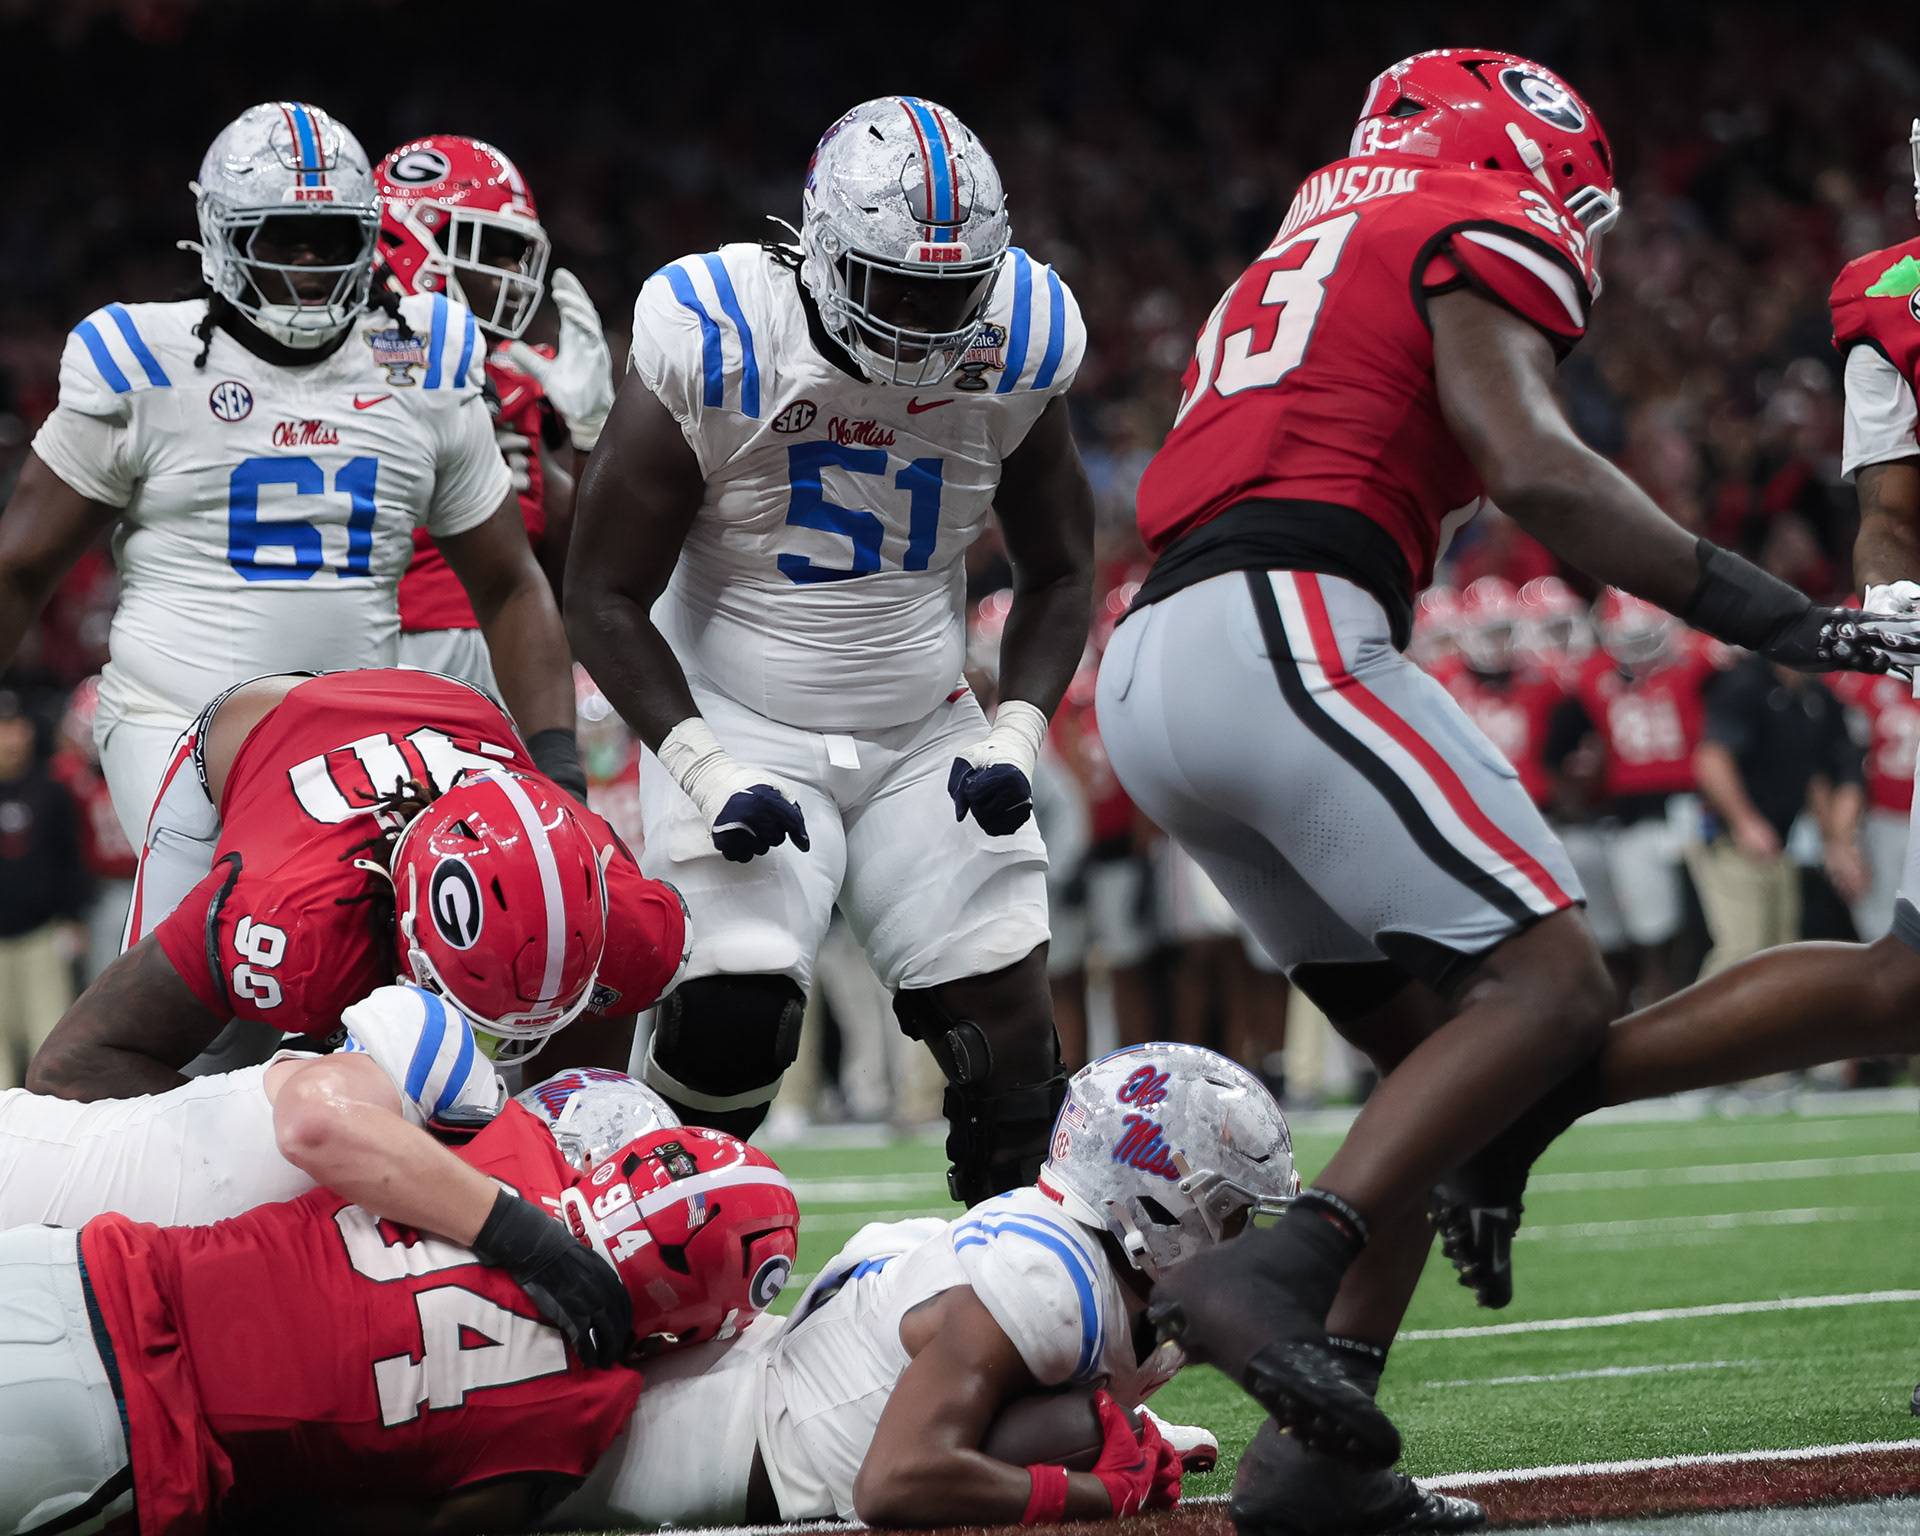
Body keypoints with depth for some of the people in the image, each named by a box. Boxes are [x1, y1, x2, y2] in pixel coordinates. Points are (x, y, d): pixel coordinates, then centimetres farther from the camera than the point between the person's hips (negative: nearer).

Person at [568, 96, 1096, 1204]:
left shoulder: (1014, 354, -8)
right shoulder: (717, 355, -19)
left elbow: (1058, 573, 7)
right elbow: (606, 598, -11)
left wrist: (1014, 738, -9)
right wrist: (709, 773, -20)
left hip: (924, 735, 4)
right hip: (739, 728, -4)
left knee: (1006, 1019, -4)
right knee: (733, 1010, -20)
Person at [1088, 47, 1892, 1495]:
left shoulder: (1295, 270, 34)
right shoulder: (1479, 235, 7)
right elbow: (1532, 467, -11)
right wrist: (1748, 605, -8)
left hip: (1144, 675, 9)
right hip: (1280, 636, -9)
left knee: (1443, 1039, 13)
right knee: (1550, 987, -10)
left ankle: (1317, 1451, 5)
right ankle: (1275, 1273, -24)